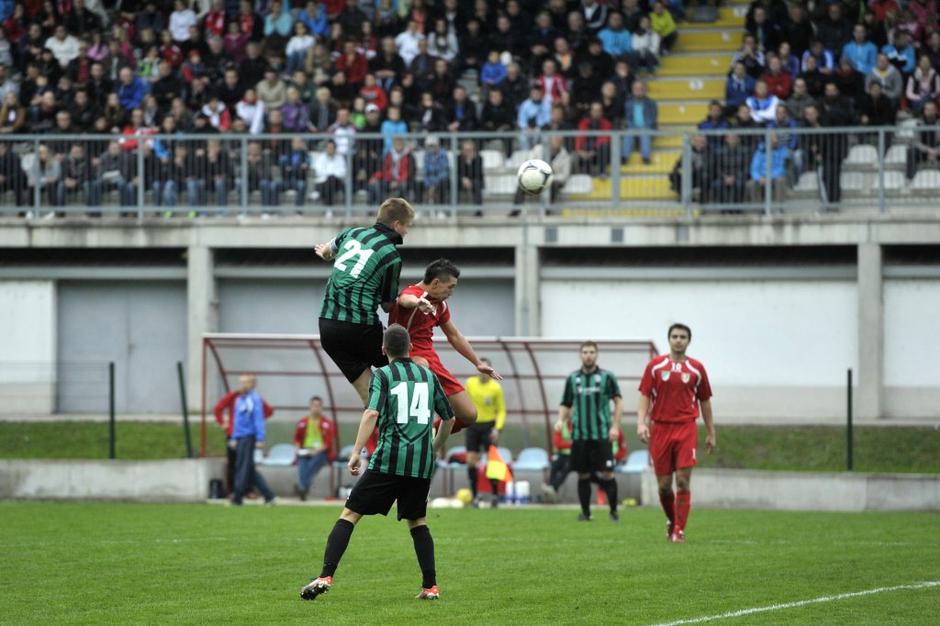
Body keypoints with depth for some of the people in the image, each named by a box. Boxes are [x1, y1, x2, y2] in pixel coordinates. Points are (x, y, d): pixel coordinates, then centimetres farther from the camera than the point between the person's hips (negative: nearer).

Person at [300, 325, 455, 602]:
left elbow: (372, 413, -14)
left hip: (389, 458, -4)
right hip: (422, 464, 4)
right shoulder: (428, 376, 15)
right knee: (417, 521, 19)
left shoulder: (383, 375, 2)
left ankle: (325, 576, -13)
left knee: (349, 514, -1)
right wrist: (436, 448, 39)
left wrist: (356, 452, -14)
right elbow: (449, 418, 22)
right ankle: (430, 586, 10)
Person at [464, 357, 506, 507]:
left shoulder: (495, 387, -8)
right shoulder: (470, 383, 2)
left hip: (489, 425, -3)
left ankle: (495, 495, 9)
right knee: (470, 461, -3)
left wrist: (497, 428, -13)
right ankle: (475, 496, 5)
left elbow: (501, 410, -2)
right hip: (473, 425, 3)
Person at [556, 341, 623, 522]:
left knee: (606, 474, -8)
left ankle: (613, 510, 5)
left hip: (601, 434, -3)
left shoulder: (607, 377, 1)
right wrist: (561, 420, -4)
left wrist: (615, 426, -8)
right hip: (579, 434, 3)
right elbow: (566, 405, 16)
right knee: (582, 475, 5)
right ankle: (585, 512, 15)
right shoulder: (573, 378, 9)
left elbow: (618, 402, 2)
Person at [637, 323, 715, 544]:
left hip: (686, 429, -1)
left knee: (683, 481, -11)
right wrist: (641, 423, -12)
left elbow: (705, 401, 12)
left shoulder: (696, 368, 6)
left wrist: (711, 434, 12)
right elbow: (645, 396, 3)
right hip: (660, 428, 1)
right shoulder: (655, 366, 5)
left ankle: (679, 531, -7)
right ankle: (671, 521, 27)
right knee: (664, 484, 3)